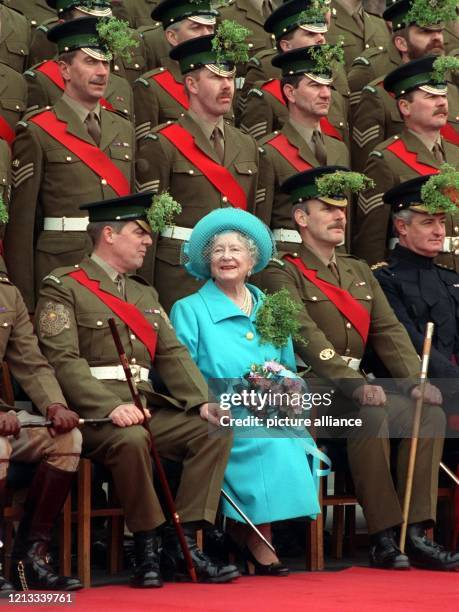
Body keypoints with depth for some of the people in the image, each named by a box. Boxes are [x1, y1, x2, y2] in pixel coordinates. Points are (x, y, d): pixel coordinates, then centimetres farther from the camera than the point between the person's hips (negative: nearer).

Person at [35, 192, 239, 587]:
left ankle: (184, 544, -15)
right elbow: (63, 359, -13)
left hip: (147, 408, 7)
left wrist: (203, 402, -5)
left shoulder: (146, 294, 23)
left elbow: (173, 354, 14)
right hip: (92, 412, -7)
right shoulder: (64, 288, -1)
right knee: (132, 439, -37)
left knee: (214, 432, -13)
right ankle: (147, 549, -22)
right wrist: (112, 407, -26)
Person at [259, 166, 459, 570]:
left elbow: (390, 333, 11)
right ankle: (384, 538, -31)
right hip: (307, 393, -7)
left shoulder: (360, 272, 22)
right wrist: (355, 385, -29)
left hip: (353, 390, 7)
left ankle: (416, 534, -22)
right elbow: (308, 337, -16)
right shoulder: (282, 274, -1)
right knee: (370, 415, -34)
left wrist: (416, 381, -8)